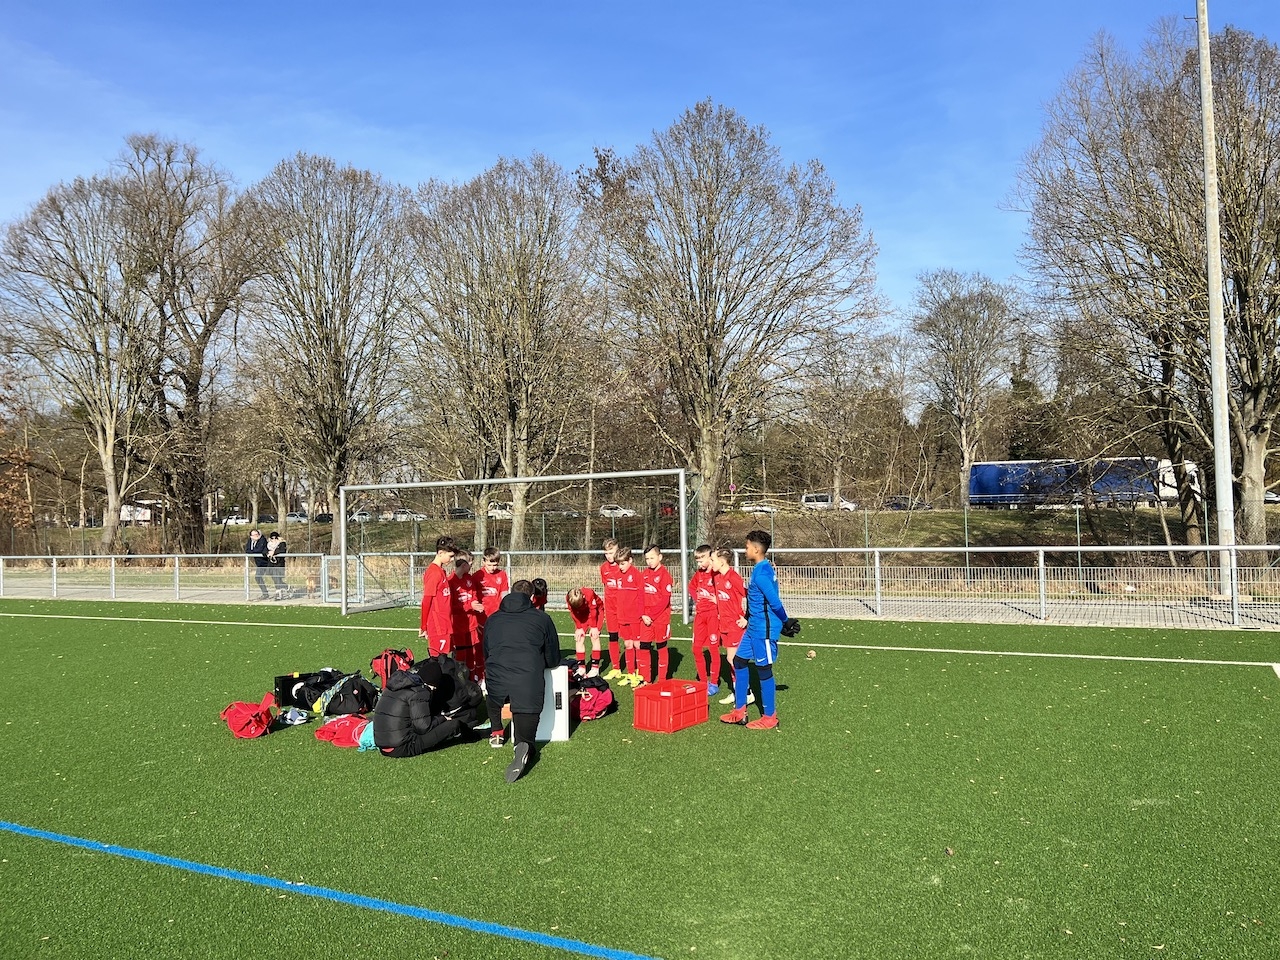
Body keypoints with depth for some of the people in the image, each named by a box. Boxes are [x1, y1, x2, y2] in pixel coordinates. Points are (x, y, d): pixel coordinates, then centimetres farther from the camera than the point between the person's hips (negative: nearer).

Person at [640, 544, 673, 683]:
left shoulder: (664, 574, -10)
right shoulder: (645, 574, 9)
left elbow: (664, 600, -14)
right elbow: (642, 596, 9)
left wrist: (651, 616, -15)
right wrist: (643, 615, -4)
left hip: (661, 618, -5)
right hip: (646, 618, 5)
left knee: (661, 647, 5)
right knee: (644, 647, 5)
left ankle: (662, 680, 15)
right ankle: (645, 679, 17)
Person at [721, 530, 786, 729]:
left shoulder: (761, 573, -21)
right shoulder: (764, 569, 11)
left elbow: (774, 601, -26)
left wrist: (785, 621, -14)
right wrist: (748, 618, 21)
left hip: (763, 630, -10)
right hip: (754, 627, 10)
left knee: (764, 669, 1)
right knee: (739, 661, 14)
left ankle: (769, 718, 14)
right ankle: (739, 711, 22)